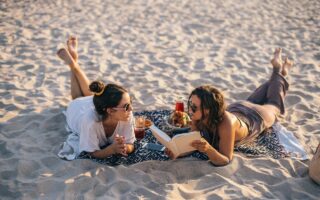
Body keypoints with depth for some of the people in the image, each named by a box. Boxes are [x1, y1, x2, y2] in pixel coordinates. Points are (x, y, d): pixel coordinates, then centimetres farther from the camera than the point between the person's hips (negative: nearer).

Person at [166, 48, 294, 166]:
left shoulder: (226, 124, -52)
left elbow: (225, 160, -47)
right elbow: (192, 142, -27)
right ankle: (277, 67, 57)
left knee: (273, 105, 31)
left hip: (256, 117, -4)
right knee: (252, 101, 37)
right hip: (235, 109, 4)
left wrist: (208, 150, -67)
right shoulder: (197, 117, -37)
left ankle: (280, 71, 52)